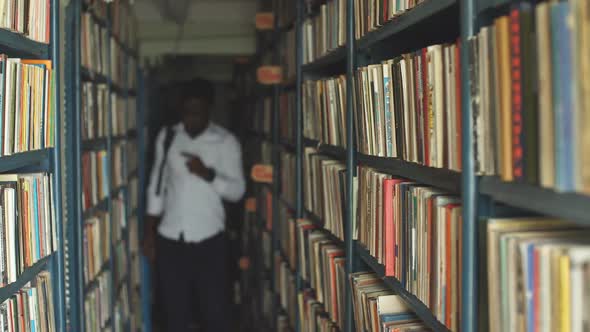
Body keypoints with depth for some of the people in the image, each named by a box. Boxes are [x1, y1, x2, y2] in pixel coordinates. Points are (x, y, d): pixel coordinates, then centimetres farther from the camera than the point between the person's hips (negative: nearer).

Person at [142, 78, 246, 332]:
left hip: (208, 240, -2)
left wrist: (207, 173, -25)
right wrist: (149, 232, 7)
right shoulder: (167, 137, 4)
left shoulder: (226, 142, -4)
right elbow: (156, 185, 9)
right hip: (170, 239, 2)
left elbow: (237, 190, -9)